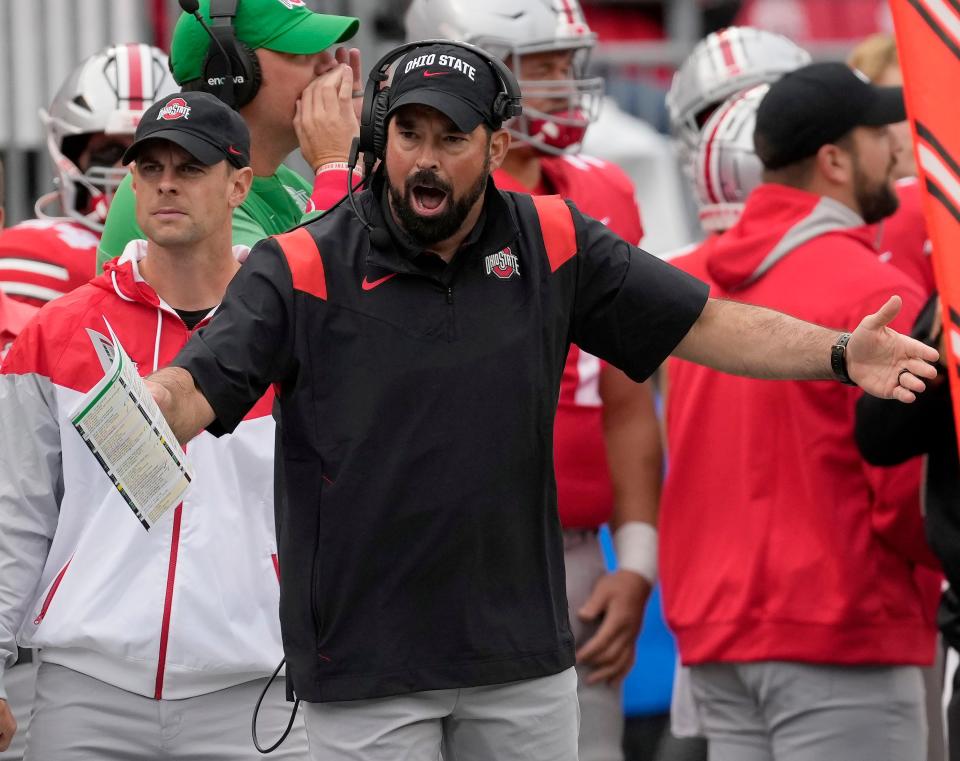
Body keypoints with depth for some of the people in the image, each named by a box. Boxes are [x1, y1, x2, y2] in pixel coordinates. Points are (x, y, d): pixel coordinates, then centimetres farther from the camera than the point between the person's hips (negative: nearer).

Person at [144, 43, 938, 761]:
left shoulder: (552, 244, 3)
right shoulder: (303, 268, -7)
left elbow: (703, 322, 6)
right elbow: (198, 388, -17)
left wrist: (841, 354, -6)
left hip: (523, 654, 3)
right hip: (364, 663, -3)